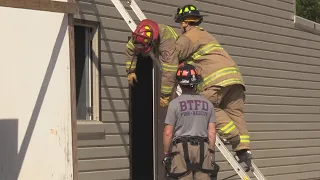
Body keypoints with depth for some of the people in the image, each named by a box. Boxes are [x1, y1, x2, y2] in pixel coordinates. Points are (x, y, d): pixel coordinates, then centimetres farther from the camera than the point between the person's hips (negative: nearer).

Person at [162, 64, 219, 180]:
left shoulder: (175, 103, -3)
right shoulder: (207, 104, 8)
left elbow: (168, 133, -4)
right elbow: (212, 132, 6)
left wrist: (166, 153, 4)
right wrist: (211, 152, 14)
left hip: (182, 148, -3)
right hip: (203, 147, 3)